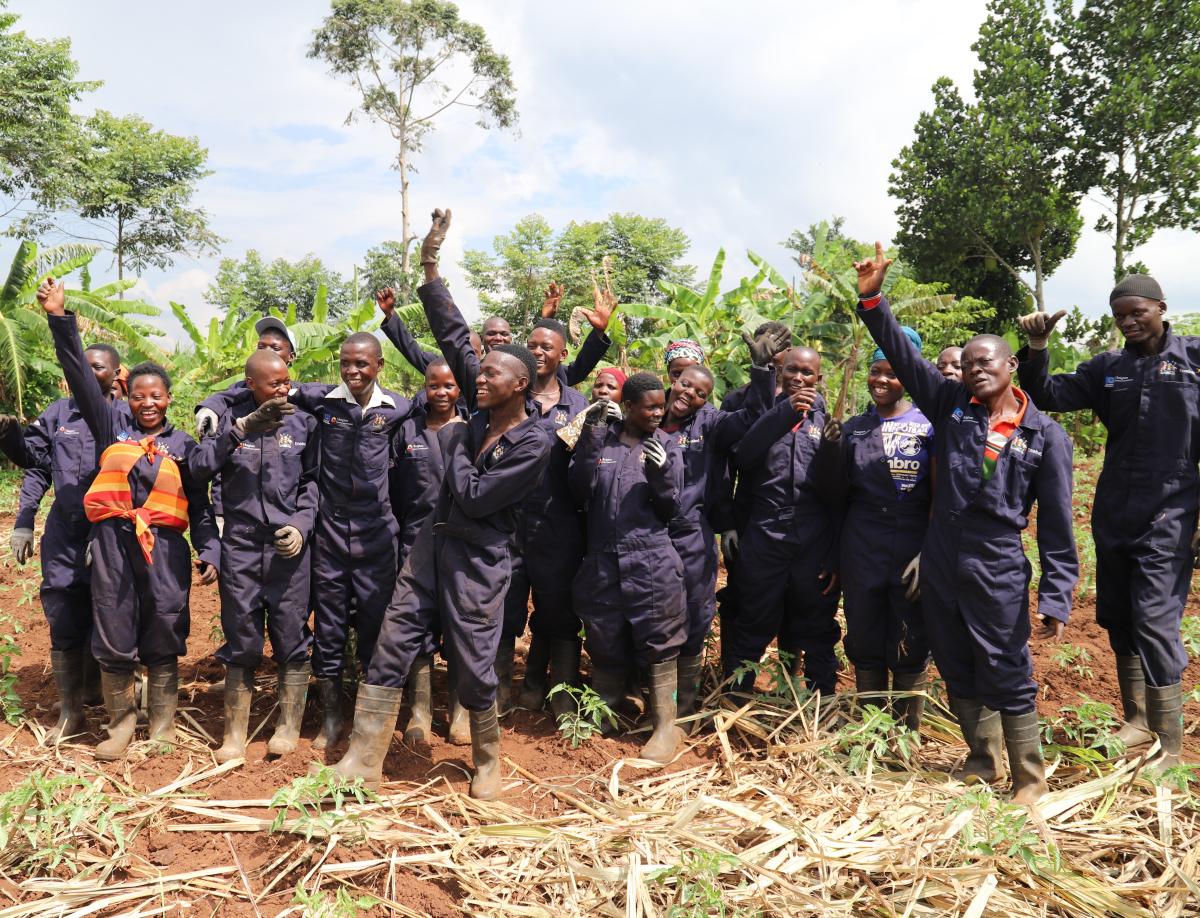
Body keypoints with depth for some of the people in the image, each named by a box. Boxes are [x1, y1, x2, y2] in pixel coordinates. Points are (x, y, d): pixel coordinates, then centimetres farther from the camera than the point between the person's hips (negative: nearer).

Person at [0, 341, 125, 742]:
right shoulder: (59, 413, 6)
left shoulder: (129, 419, -3)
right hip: (63, 539, 3)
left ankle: (92, 688, 31)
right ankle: (70, 712, 15)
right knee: (64, 624, 5)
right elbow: (36, 464, 12)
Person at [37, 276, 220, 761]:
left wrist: (210, 551, 1)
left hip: (165, 547, 0)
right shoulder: (112, 424, 10)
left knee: (163, 642, 6)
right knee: (113, 640, 6)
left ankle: (163, 729, 20)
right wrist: (60, 319, -10)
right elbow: (80, 376, 0)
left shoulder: (183, 444, 11)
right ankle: (121, 722, 26)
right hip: (113, 544, 0)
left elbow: (200, 505, 11)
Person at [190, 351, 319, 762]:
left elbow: (312, 480, 6)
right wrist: (242, 429, -21)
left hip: (288, 546, 0)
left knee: (292, 639, 5)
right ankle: (235, 733, 21)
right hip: (240, 546, 1)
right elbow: (199, 467, -10)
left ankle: (288, 727, 20)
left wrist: (302, 524, -7)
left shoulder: (303, 423, 1)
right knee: (241, 642, 8)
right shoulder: (232, 419, 2)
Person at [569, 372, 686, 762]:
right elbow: (579, 493, -5)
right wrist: (589, 440, -14)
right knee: (604, 642, 14)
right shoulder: (601, 440, 2)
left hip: (651, 563, -1)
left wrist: (660, 474, -18)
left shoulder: (666, 447, 2)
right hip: (602, 560, 2)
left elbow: (671, 510, 1)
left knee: (659, 643, 3)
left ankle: (665, 726, 16)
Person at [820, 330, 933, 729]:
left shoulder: (928, 425, -2)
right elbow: (837, 493, 7)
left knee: (909, 649, 5)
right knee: (864, 643, 11)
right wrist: (831, 449, -9)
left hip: (912, 552, -3)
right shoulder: (853, 427, 7)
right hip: (861, 553, 3)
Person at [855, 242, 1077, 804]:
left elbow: (1056, 525, -4)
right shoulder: (951, 405, 3)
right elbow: (903, 354, 2)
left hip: (998, 570, -4)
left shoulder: (1045, 436, -4)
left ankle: (1029, 781, 22)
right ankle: (982, 762, 36)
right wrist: (872, 300, -9)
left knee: (1007, 679, 3)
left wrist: (1056, 597, -7)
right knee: (958, 673, 16)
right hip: (939, 563, 4)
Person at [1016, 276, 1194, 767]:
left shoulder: (1193, 357, -3)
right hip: (1113, 517, 5)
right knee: (1117, 618, 12)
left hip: (1170, 517, -5)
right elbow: (1049, 396, 6)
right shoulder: (1107, 368, 9)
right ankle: (1137, 722, 29)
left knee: (1154, 622, -9)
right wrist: (1036, 349, -11)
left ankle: (1169, 746, 4)